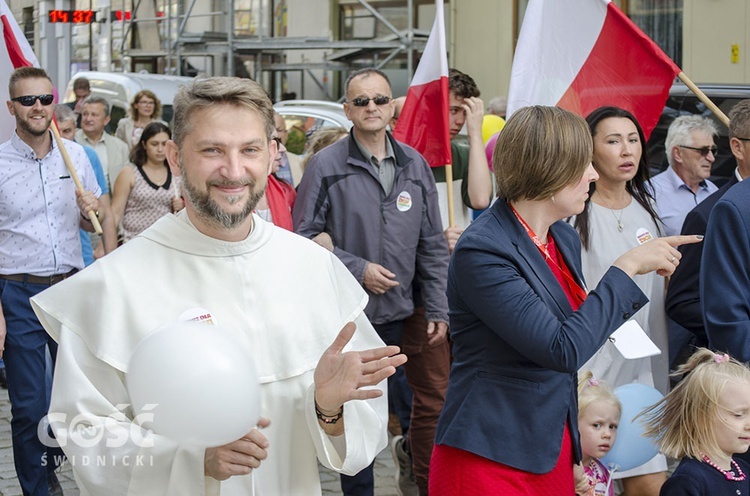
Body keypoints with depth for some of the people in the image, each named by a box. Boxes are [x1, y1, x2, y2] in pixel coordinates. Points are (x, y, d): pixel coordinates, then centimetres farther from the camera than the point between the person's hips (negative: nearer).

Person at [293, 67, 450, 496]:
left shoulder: (415, 165, 5)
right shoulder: (326, 165, -6)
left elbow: (433, 246, 8)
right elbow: (304, 236, -7)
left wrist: (439, 310, 4)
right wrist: (357, 268, -14)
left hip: (401, 315, 3)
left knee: (412, 410, 11)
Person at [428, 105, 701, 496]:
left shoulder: (565, 238, 7)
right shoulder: (481, 250, -19)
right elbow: (563, 350, -24)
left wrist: (573, 458, 16)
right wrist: (626, 267, -17)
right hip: (491, 460, -8)